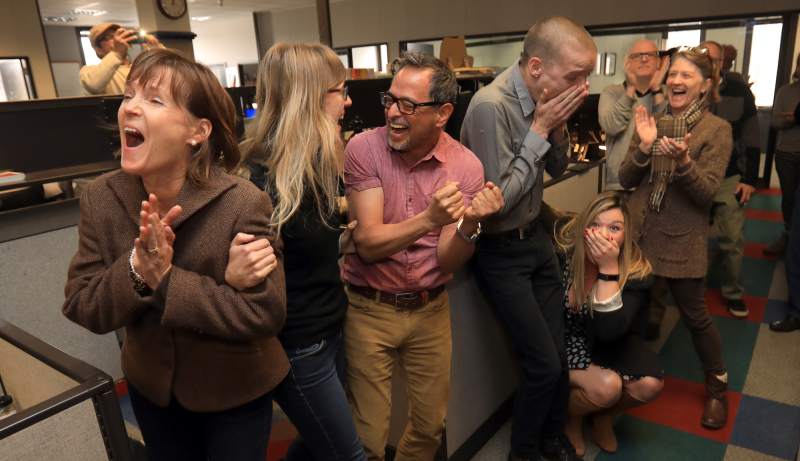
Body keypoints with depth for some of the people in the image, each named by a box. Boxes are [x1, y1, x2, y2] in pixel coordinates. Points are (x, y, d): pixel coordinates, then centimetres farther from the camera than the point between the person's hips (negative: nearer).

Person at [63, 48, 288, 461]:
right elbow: (81, 307, -11)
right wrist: (136, 271, -30)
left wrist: (166, 281, -31)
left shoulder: (243, 203, -27)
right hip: (151, 386, 5)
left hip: (235, 391, -4)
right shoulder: (100, 198, -11)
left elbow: (266, 314, -27)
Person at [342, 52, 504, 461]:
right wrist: (430, 219, -36)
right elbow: (368, 244, -20)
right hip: (368, 309, -2)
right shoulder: (363, 149, -14)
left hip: (430, 309, 2)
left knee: (430, 424, 18)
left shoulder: (465, 166, -9)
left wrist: (469, 225, -31)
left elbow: (447, 261, -10)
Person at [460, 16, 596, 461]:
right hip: (502, 252, -7)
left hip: (537, 236, 7)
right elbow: (497, 201, -23)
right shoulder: (491, 106, -26)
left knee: (558, 353, 15)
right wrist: (539, 131, -22)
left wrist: (558, 126, -9)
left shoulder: (545, 97, -3)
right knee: (544, 363, 2)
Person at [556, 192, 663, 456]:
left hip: (608, 345, 3)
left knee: (650, 384, -21)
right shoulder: (560, 254, -24)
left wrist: (609, 267, -37)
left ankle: (605, 416, 12)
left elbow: (610, 331, -32)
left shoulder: (636, 270, -19)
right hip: (563, 345, -3)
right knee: (607, 387, -28)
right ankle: (570, 415, 8)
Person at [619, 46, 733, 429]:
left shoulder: (717, 129, -6)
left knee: (694, 315, 7)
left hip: (681, 240, -3)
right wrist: (643, 147, -17)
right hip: (638, 233, 4)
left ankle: (717, 386, 31)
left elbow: (707, 192, -14)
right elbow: (625, 180, 0)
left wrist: (682, 160, -31)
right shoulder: (651, 122, 4)